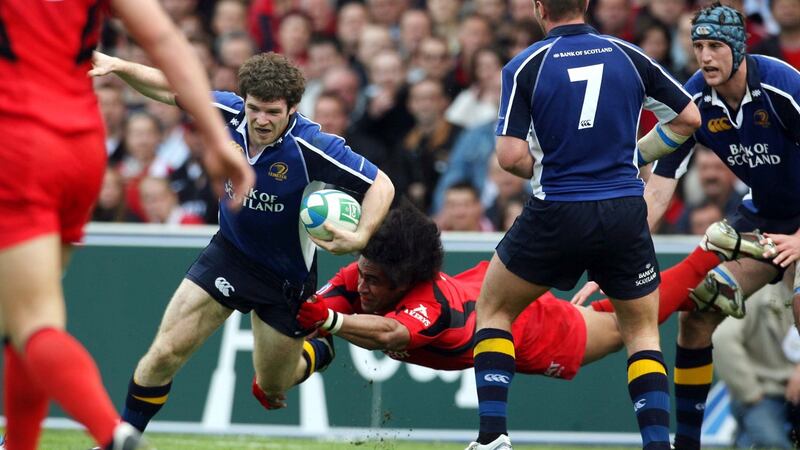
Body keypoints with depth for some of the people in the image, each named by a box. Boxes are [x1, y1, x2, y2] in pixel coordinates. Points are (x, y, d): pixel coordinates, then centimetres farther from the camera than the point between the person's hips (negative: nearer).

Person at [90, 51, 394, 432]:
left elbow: (381, 185, -22)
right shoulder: (229, 113, -16)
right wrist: (118, 66, -15)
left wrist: (360, 238, -38)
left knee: (271, 394, 14)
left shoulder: (311, 147, -28)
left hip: (287, 278, -3)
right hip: (229, 254, 3)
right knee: (165, 353, -11)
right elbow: (171, 89, -1)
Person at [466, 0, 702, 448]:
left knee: (493, 308, 19)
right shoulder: (629, 56, 3)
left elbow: (511, 156, -11)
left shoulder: (525, 67, -5)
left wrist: (543, 165, 10)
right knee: (643, 331, 18)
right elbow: (689, 117, 9)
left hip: (557, 216, -2)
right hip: (625, 215, 2)